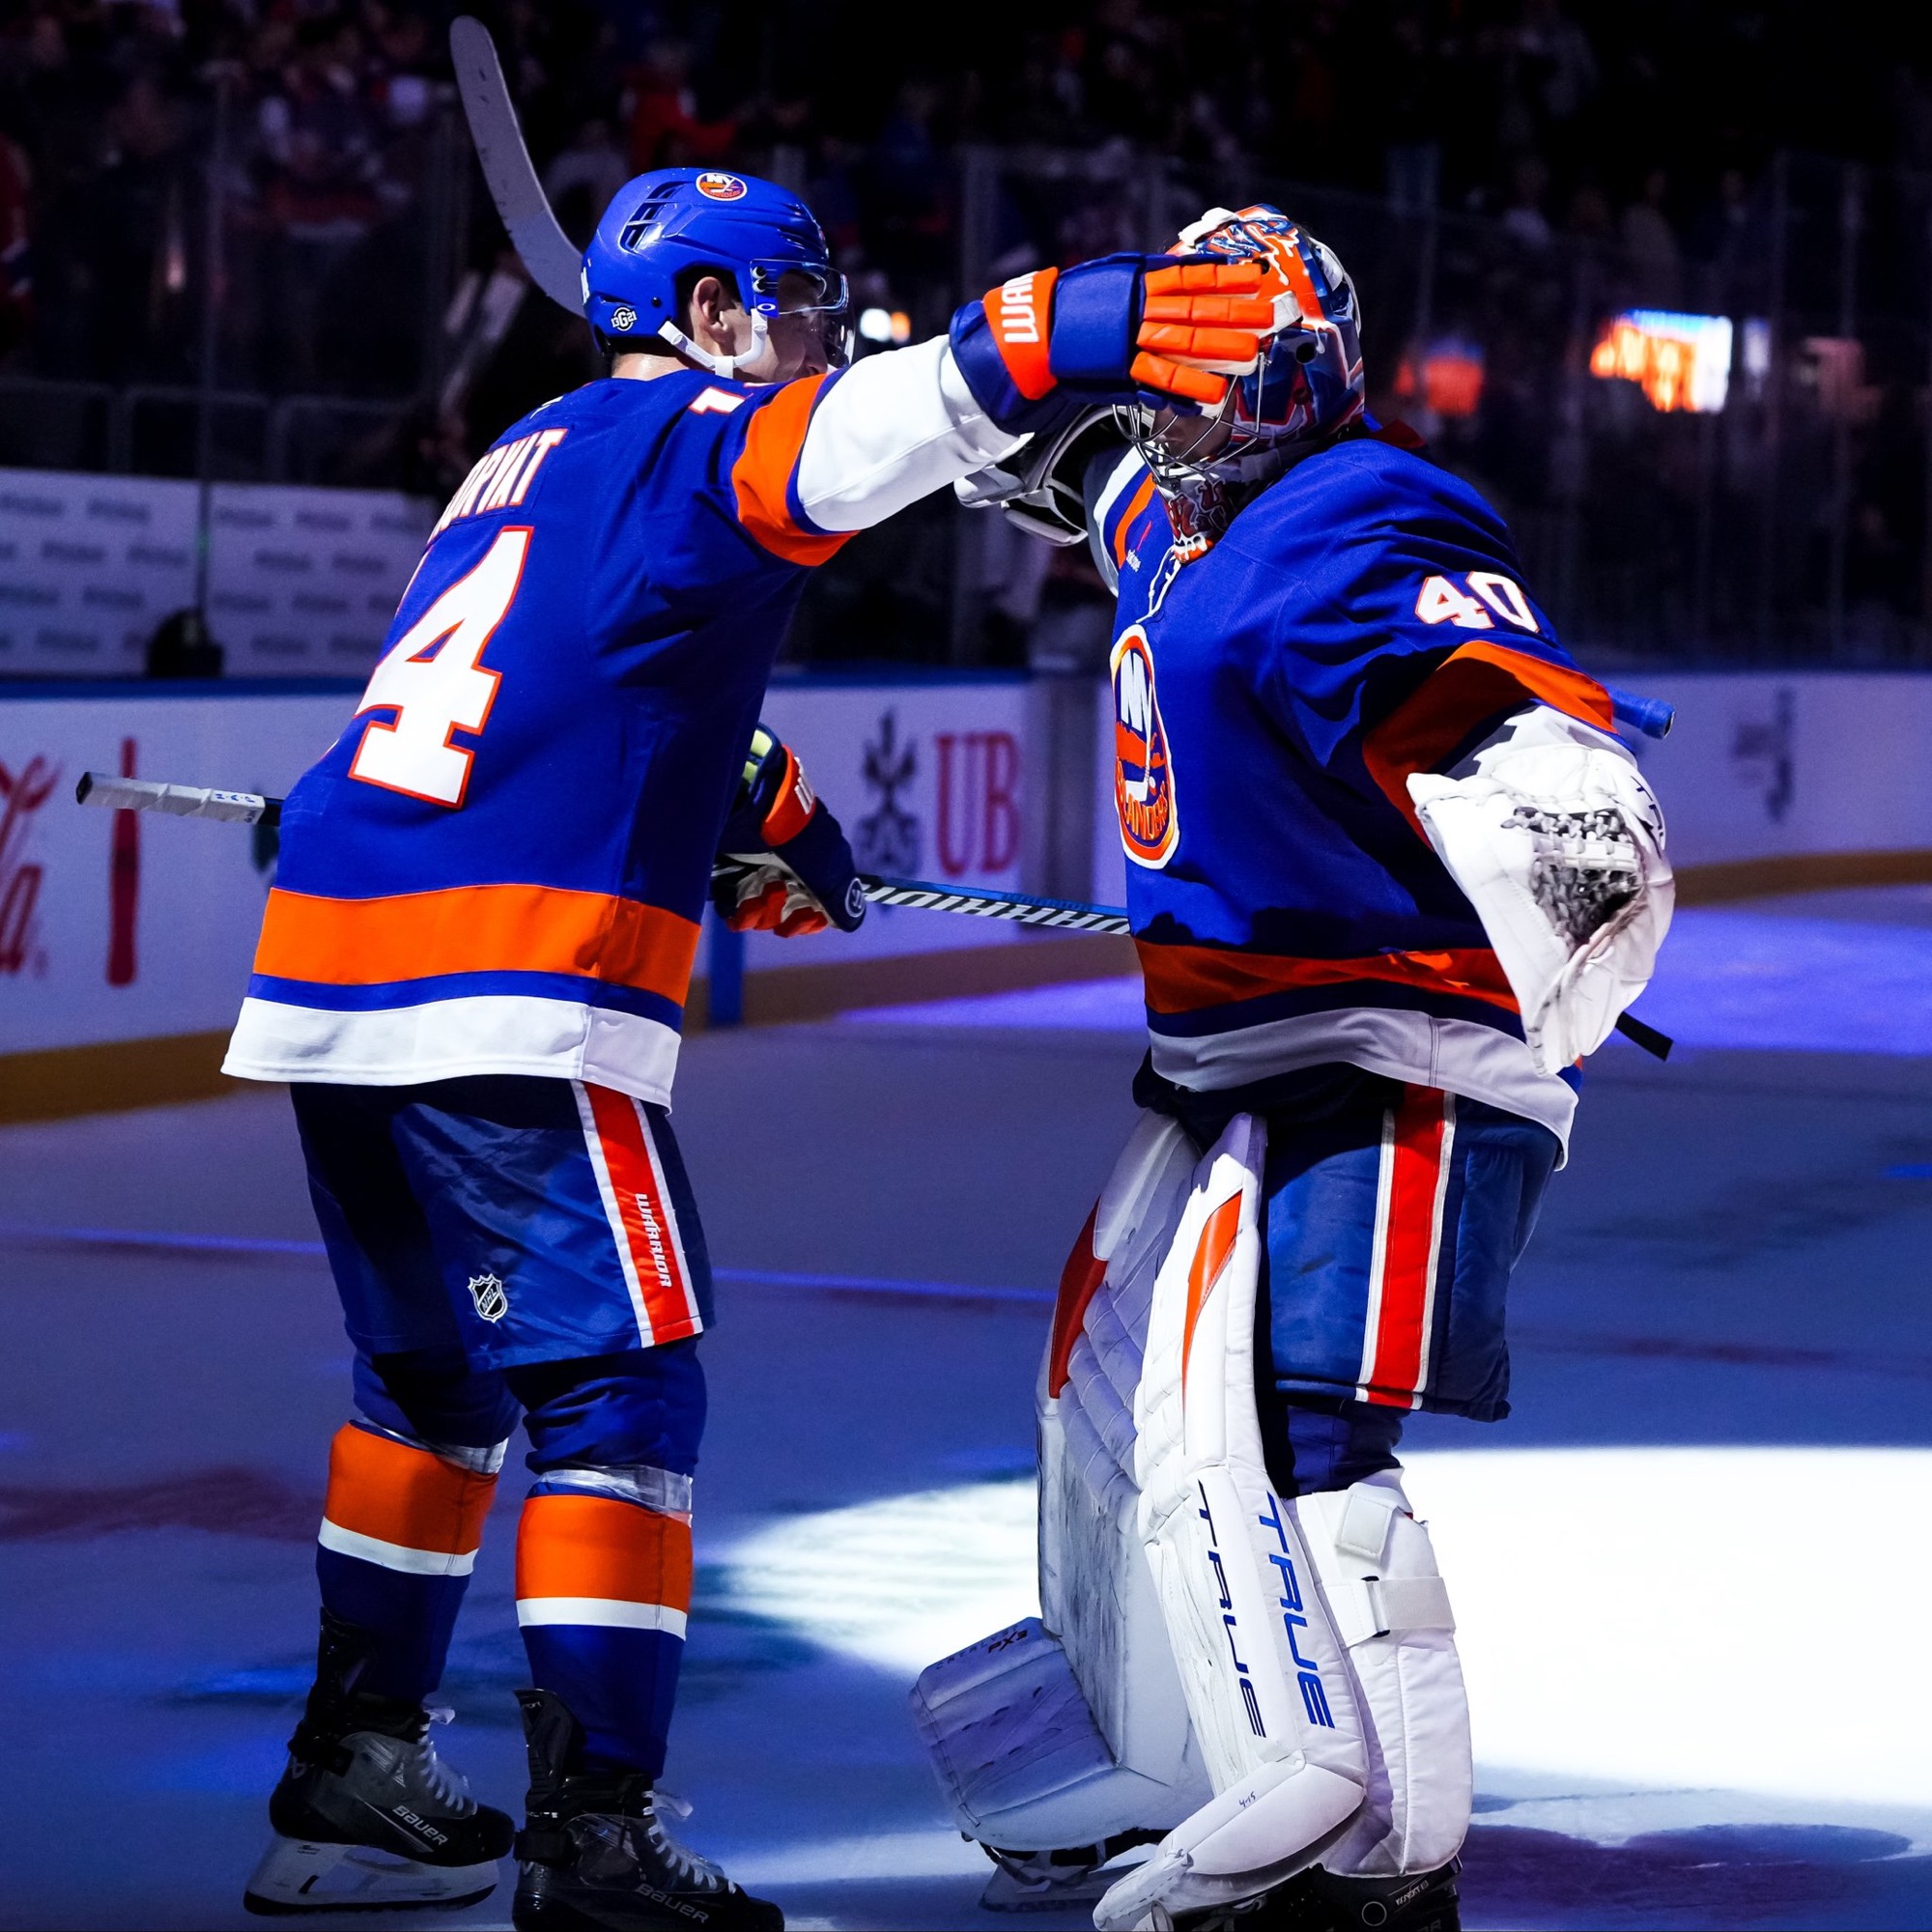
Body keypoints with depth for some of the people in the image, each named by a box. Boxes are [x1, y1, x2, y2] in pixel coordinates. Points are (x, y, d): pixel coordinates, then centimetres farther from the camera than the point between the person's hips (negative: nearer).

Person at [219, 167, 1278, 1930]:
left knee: (439, 1374, 23)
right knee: (616, 1390, -6)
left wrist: (751, 807, 42)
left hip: (325, 974, 9)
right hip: (510, 1001, -9)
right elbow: (885, 420, -23)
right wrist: (1110, 323, -31)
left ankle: (356, 1765, 32)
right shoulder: (695, 447, -3)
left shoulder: (535, 456, 24)